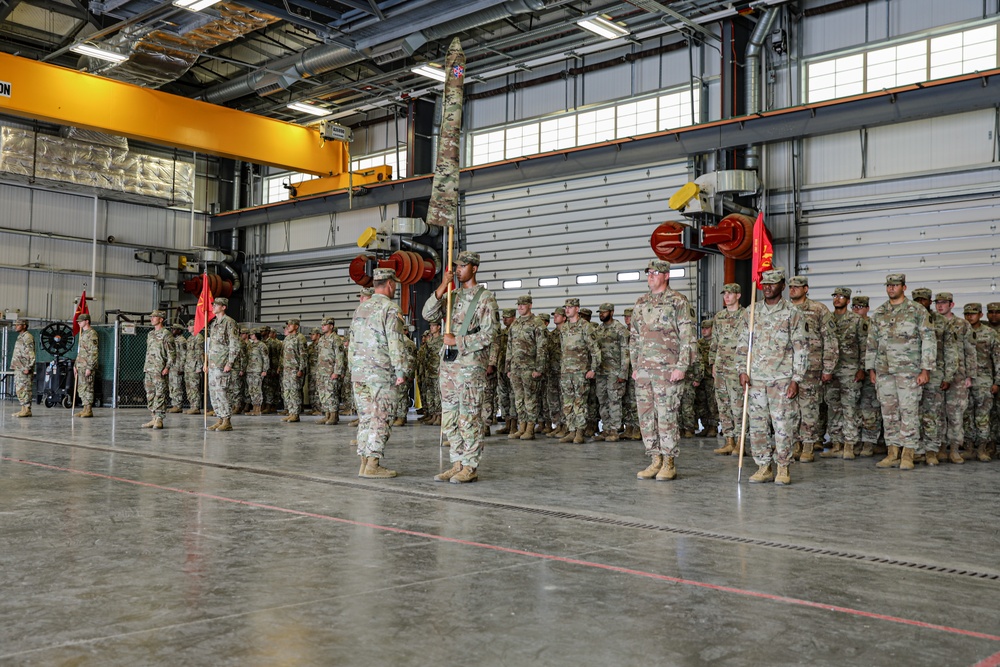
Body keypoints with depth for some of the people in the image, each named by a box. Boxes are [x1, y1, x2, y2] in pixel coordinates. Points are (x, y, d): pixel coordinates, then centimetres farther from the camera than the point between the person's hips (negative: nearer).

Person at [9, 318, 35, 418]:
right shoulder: (20, 337, 21)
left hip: (24, 369, -10)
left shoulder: (27, 337, -10)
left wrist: (28, 368, -22)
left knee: (24, 389, -11)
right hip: (18, 369, 10)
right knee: (19, 390, 9)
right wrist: (14, 367, 20)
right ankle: (24, 409, 12)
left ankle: (27, 410, -11)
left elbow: (31, 354, -17)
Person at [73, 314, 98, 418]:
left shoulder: (92, 334, -11)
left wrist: (89, 368, -20)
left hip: (87, 366, -10)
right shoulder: (83, 333, 19)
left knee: (87, 388, -7)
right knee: (81, 389, 10)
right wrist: (75, 365, 21)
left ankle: (89, 410, -4)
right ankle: (85, 409, 14)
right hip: (80, 366, 10)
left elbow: (93, 352, -16)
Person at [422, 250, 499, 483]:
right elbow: (428, 314, 2)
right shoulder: (452, 296, 15)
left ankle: (470, 467, 2)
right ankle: (457, 464, 17)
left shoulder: (485, 298, -4)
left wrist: (457, 341, -11)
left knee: (469, 418, -4)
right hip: (448, 363, 7)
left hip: (471, 364, -7)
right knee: (449, 417, 9)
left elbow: (488, 334, -12)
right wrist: (442, 287, -7)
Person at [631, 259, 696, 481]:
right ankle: (655, 460, 15)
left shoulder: (678, 301, -3)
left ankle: (669, 464, 2)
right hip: (643, 370, 7)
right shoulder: (641, 303, 16)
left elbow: (687, 337, -8)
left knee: (666, 415, -6)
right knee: (646, 416, 7)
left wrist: (681, 367, -14)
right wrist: (635, 366, 15)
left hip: (667, 369, -6)